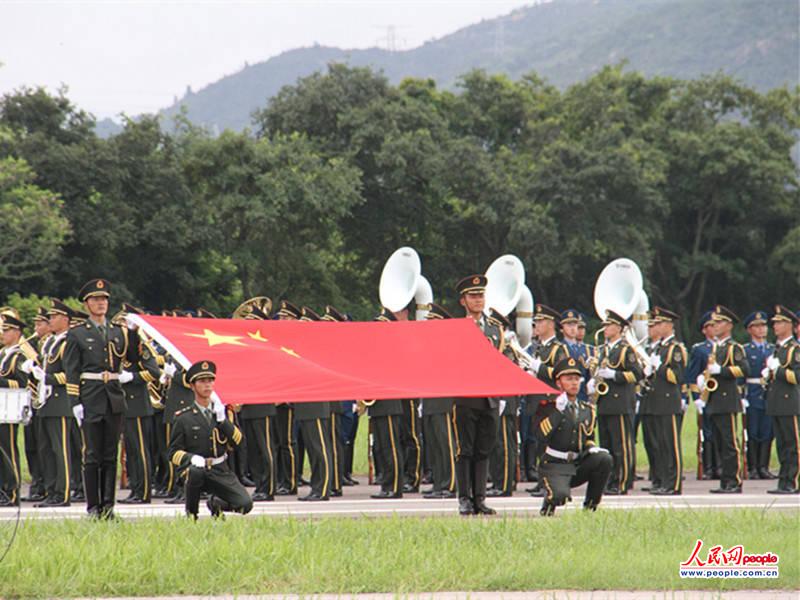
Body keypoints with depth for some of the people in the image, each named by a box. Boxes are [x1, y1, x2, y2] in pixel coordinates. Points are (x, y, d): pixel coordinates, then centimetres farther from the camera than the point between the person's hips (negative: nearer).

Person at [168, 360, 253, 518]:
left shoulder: (223, 410, 9)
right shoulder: (184, 418, 0)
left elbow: (237, 442, 0)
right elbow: (174, 453, 0)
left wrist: (222, 418, -12)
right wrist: (191, 458, -21)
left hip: (221, 471, 3)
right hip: (197, 469, -3)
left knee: (245, 505, -16)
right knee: (196, 470, -39)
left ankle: (216, 503, 18)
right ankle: (191, 513, -14)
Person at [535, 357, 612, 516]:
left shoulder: (587, 410, 12)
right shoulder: (548, 406, -5)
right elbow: (543, 436, -21)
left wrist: (592, 448, -1)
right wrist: (558, 410, -25)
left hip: (578, 466, 5)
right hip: (554, 467, -5)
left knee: (604, 459, -20)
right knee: (561, 495, -33)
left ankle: (590, 507, -6)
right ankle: (548, 505, 7)